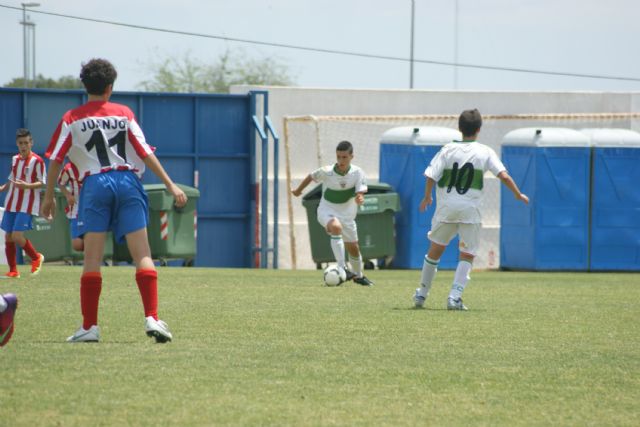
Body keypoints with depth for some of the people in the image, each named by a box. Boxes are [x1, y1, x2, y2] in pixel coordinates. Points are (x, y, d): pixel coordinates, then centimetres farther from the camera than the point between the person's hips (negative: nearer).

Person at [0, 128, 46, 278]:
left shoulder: (37, 160, -8)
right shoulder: (15, 159, 12)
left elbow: (42, 182, -10)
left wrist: (27, 186, -25)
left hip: (26, 205, -7)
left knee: (17, 236, -16)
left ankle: (36, 257, 9)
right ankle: (13, 271, 14)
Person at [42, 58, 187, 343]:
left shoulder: (72, 119, 8)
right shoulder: (124, 114, 10)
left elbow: (55, 159, 7)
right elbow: (146, 153, 4)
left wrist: (48, 197, 16)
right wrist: (170, 185, 5)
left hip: (94, 184, 0)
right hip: (127, 182, 0)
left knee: (92, 259, 1)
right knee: (143, 255, -2)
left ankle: (89, 327, -2)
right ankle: (152, 318, -15)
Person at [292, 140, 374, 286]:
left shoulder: (358, 173, -16)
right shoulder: (326, 172, -19)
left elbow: (360, 194, -23)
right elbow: (311, 177, 1)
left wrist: (360, 199, -47)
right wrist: (298, 190, 16)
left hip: (346, 213, 3)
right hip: (327, 210, -3)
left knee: (353, 247, 12)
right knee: (336, 227, -36)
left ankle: (359, 276, 41)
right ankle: (342, 268, -40)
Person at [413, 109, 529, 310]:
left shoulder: (448, 150, 1)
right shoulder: (485, 152, -1)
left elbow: (431, 176, -5)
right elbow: (503, 175, -8)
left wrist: (427, 197, 12)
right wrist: (518, 195, 4)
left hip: (446, 207, 2)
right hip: (470, 210, -2)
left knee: (435, 251, 17)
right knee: (467, 255, 6)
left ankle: (421, 294, 25)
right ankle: (454, 296, -8)